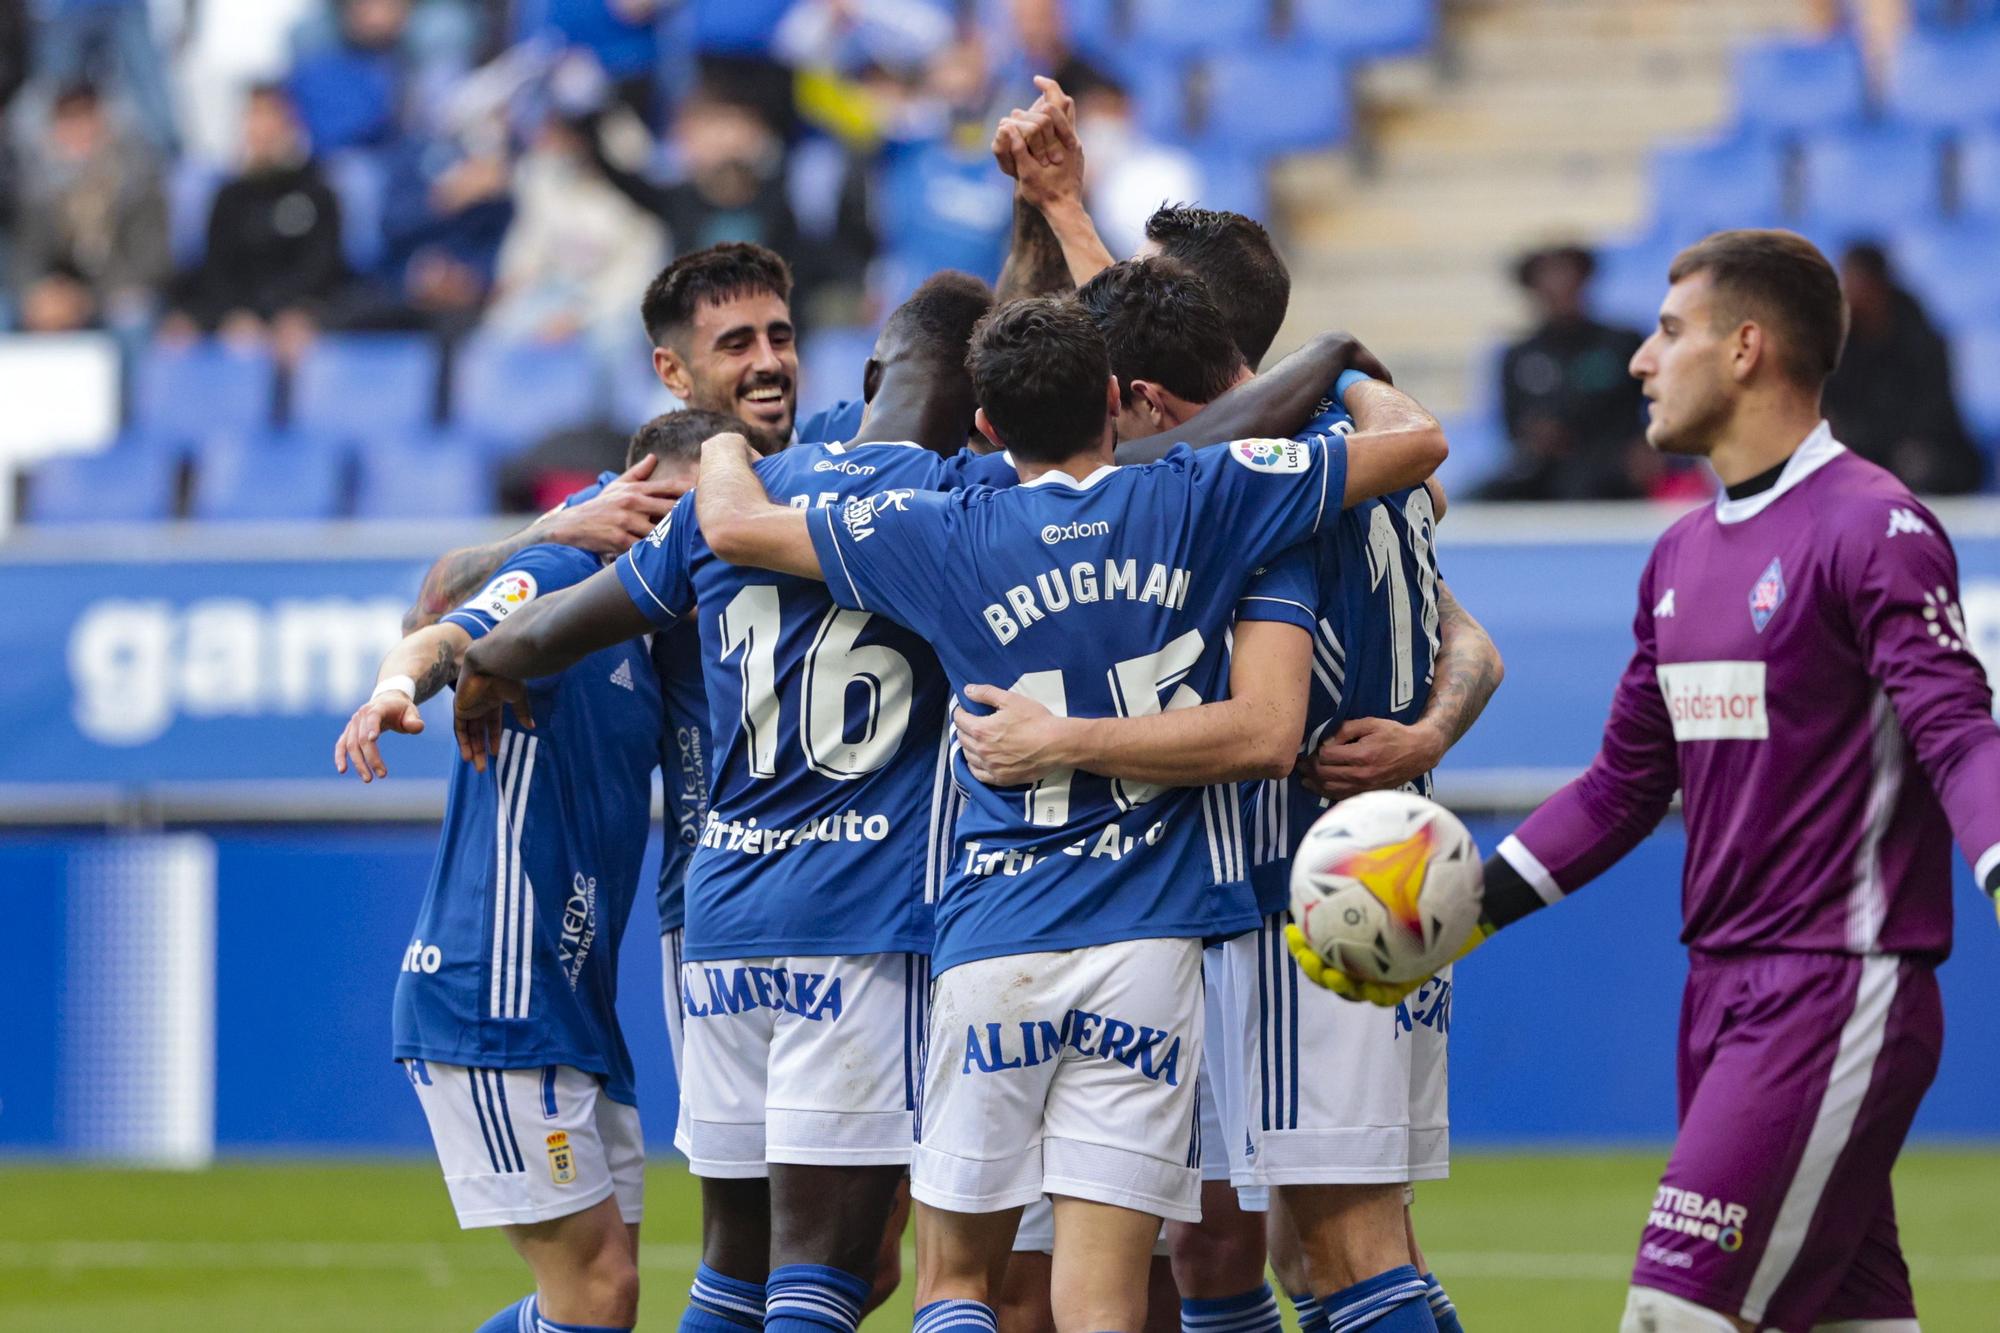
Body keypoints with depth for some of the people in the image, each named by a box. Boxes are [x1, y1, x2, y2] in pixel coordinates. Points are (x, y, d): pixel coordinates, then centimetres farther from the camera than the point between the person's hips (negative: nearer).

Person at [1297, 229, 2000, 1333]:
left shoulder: (1871, 530, -10)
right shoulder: (1683, 556, 17)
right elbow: (1625, 783, 22)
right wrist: (1464, 909, 15)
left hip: (1838, 994, -8)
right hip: (1723, 992, 8)